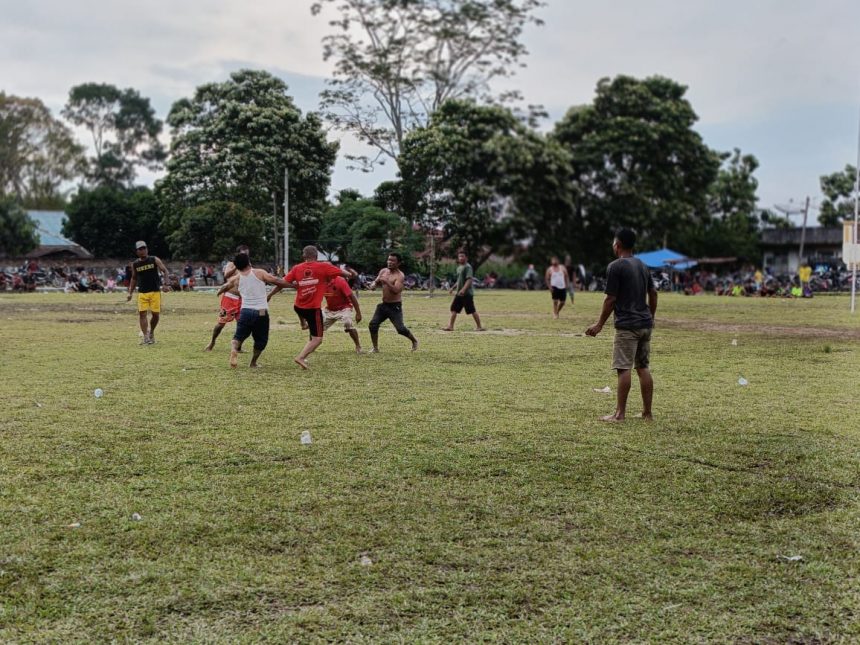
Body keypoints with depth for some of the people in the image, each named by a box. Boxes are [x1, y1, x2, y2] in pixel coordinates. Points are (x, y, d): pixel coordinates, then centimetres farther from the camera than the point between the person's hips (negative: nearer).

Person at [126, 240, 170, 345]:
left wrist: (165, 284, -15)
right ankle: (146, 337, -8)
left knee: (156, 314, -1)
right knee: (142, 314, -10)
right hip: (142, 293, 2)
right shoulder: (135, 264, 7)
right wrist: (130, 293, 14)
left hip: (155, 292, -1)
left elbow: (165, 271, -1)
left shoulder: (154, 260, 0)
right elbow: (134, 278, 19)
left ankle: (151, 333, 25)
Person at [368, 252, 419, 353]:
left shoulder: (399, 275, -16)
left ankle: (414, 341, 19)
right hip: (384, 304, 7)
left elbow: (396, 290, -28)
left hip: (395, 306, -7)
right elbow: (375, 281, 14)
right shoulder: (383, 271, 6)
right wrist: (373, 284, -9)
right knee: (372, 325, -2)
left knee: (400, 329, -9)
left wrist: (386, 281, -35)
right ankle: (375, 348, 10)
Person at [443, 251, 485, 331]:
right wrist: (453, 288, 24)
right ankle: (450, 326, 8)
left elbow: (469, 279, -21)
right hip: (459, 293, 9)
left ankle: (479, 327, 2)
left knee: (472, 310, -6)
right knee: (454, 309, 5)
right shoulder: (459, 267, 18)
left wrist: (463, 289, -30)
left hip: (467, 293, -9)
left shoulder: (468, 267, -11)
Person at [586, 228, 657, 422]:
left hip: (627, 325, -7)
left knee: (624, 368, -5)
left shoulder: (615, 266, -10)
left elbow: (610, 299, -12)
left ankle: (620, 413, -4)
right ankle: (647, 412, 13)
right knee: (643, 367, 10)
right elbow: (653, 293, 17)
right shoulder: (642, 265, 13)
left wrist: (600, 324, -5)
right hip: (645, 324, 7)